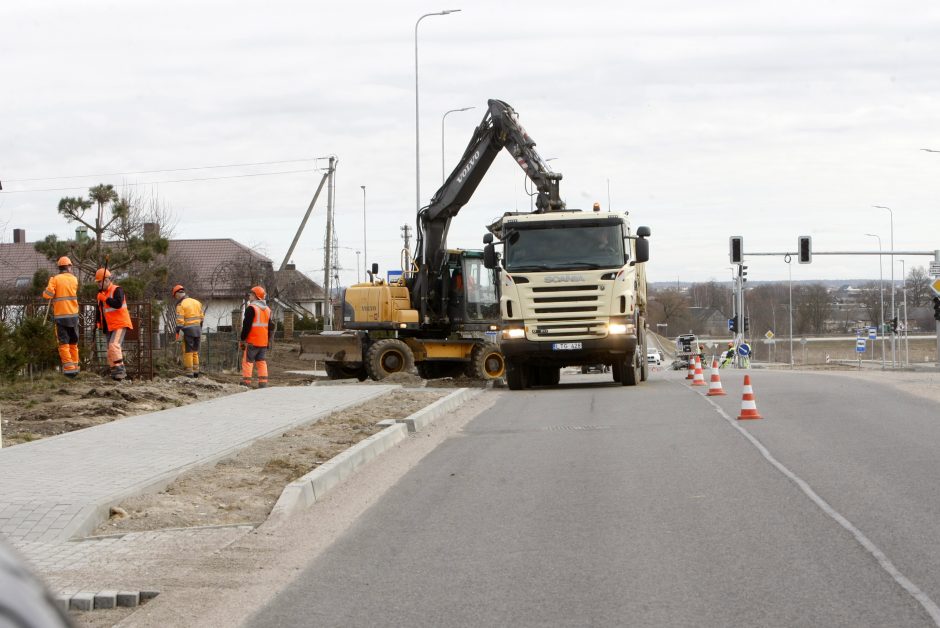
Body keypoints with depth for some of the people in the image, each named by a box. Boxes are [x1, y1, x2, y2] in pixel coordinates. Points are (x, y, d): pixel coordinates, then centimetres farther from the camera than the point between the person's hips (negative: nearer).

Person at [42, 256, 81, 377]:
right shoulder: (74, 279, 5)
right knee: (73, 343, 15)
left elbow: (47, 295, -12)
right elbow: (70, 293, 12)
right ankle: (75, 366, 17)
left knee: (63, 343, -2)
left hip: (60, 316, -3)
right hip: (73, 315, 3)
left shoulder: (55, 279, -6)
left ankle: (69, 367, -11)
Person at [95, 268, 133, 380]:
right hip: (108, 327, 9)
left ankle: (119, 369, -24)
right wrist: (97, 321, 11)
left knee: (114, 345, -24)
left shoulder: (117, 290, -11)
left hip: (120, 324, -9)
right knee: (110, 350, 8)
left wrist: (105, 299, -24)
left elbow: (118, 304, -28)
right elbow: (98, 309, 23)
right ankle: (115, 371, 13)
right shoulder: (101, 293, 14)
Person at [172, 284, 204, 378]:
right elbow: (201, 317, 14)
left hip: (188, 331, -6)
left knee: (188, 352, 0)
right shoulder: (196, 302, 12)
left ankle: (189, 373, -2)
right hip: (197, 329, 6)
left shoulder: (180, 305, -9)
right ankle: (196, 371, 15)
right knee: (195, 351, 15)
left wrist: (177, 332, -12)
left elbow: (180, 320, -16)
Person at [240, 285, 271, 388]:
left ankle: (246, 383, -8)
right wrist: (269, 342, 22)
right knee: (262, 362, 10)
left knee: (247, 361, -3)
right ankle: (263, 383, 5)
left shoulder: (251, 308, -11)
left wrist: (243, 338, -8)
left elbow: (247, 325, -15)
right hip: (264, 341, 7)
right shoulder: (267, 309, 14)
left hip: (252, 341, -7)